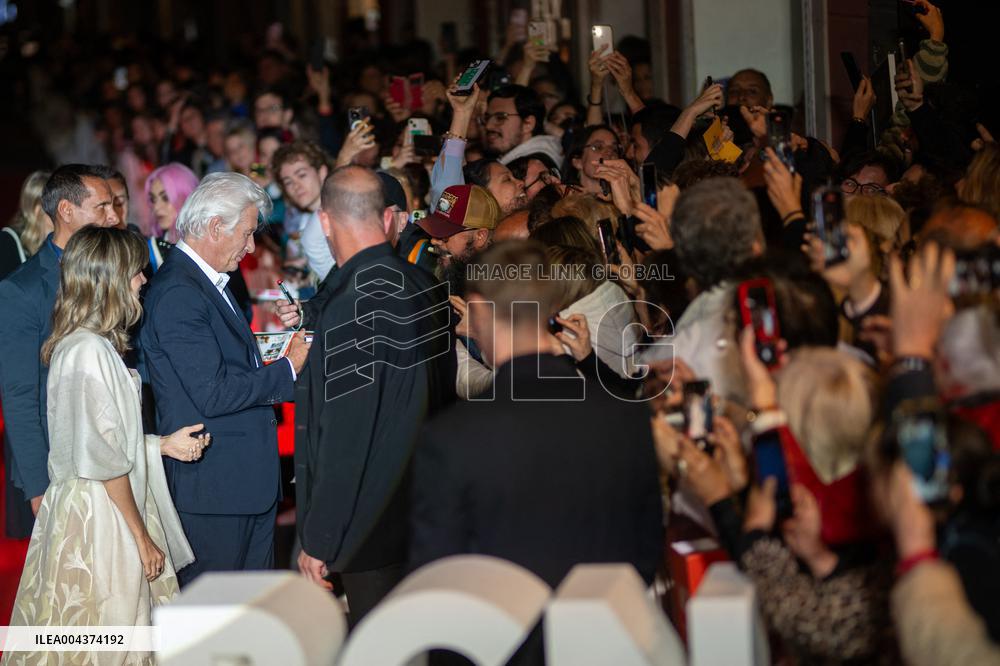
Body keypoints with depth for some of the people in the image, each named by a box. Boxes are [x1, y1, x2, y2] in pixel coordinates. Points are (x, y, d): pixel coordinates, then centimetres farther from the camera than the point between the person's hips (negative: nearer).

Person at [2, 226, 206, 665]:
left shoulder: (81, 345, 10)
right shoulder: (90, 352, -20)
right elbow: (105, 458, -20)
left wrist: (163, 445, 7)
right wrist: (142, 536, -15)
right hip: (98, 518, -10)